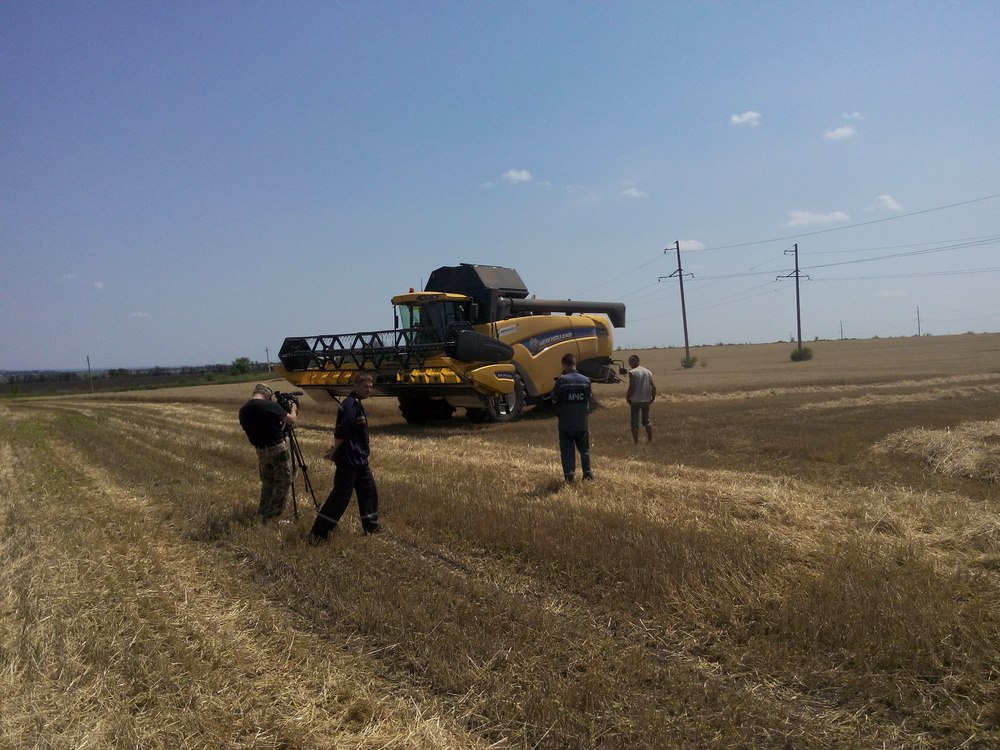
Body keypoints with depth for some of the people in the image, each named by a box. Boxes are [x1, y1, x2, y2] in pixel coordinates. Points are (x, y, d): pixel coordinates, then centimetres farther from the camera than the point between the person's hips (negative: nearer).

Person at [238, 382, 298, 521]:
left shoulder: (243, 410, 2)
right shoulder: (270, 406, -15)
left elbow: (247, 429, 14)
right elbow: (292, 420, -6)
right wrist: (294, 408, 15)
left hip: (260, 450, 6)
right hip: (278, 449, -6)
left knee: (267, 482, 22)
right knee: (283, 482, 5)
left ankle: (262, 514, 24)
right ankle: (270, 517, 4)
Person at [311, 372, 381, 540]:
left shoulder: (357, 404, 14)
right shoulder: (350, 405, -19)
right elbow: (341, 433, -24)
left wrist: (334, 451, 11)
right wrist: (333, 453, -12)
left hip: (360, 459, 10)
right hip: (348, 460, -10)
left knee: (369, 490, 16)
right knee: (340, 496, -5)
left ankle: (371, 526, 28)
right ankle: (319, 532, 1)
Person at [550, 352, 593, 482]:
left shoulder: (561, 380, -13)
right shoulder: (586, 380, -3)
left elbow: (554, 400, -6)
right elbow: (588, 400, 5)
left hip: (565, 423, -3)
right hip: (582, 423, 3)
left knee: (567, 450, 6)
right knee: (584, 449, 18)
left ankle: (569, 475, 4)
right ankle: (587, 473, 24)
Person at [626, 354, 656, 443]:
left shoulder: (632, 372, -11)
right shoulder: (648, 372, 7)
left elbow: (631, 387, -17)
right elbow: (654, 387, 5)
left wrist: (627, 398, -4)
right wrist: (653, 398, 13)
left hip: (636, 401, -6)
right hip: (646, 400, 6)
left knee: (635, 422, 2)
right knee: (646, 421, 21)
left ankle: (636, 442, 0)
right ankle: (650, 440, 23)